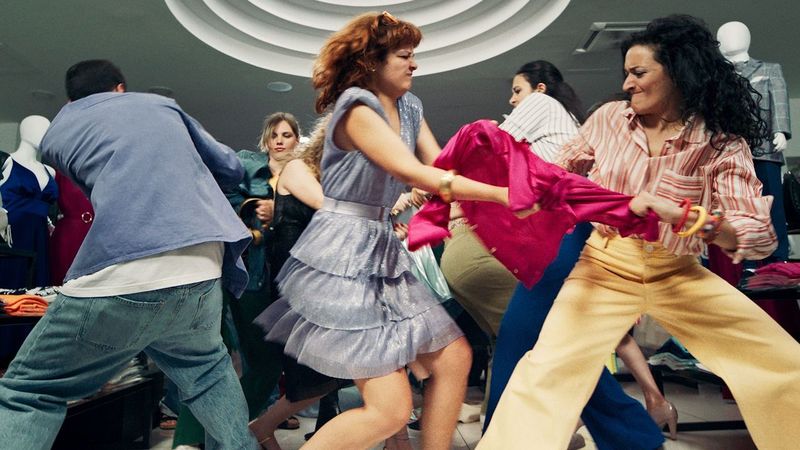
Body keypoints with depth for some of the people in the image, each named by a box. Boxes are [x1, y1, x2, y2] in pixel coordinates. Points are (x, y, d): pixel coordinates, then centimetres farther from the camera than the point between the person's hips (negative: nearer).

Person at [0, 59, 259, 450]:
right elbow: (231, 169, 28)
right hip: (203, 270, 3)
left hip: (124, 276, -3)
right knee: (207, 370, 31)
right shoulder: (160, 104, 25)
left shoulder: (55, 134, 22)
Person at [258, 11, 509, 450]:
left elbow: (443, 166, 5)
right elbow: (413, 173, -22)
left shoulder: (409, 109, 14)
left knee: (454, 358, 9)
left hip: (382, 253, 9)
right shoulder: (356, 108, -13)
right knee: (390, 409, -9)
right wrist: (500, 194, -24)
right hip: (341, 258, -9)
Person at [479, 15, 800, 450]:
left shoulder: (722, 143, -9)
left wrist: (679, 213, -33)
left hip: (679, 275, 1)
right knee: (547, 370, -18)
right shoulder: (609, 117, -3)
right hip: (605, 266, 0)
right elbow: (561, 171, 13)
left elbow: (760, 237, -18)